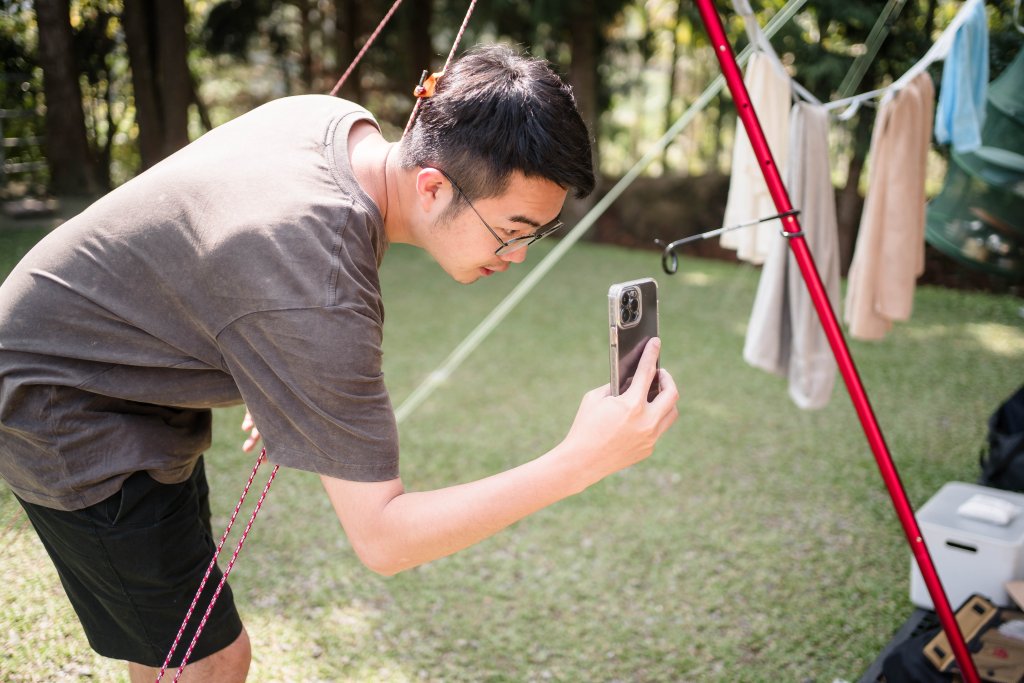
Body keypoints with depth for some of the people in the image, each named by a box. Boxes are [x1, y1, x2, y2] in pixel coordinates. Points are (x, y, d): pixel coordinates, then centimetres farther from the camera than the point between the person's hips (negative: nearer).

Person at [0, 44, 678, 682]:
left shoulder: (342, 120, -11)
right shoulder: (322, 295, -39)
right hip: (64, 410, -9)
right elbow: (382, 538, -34)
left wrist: (273, 386, 16)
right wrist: (577, 464, -42)